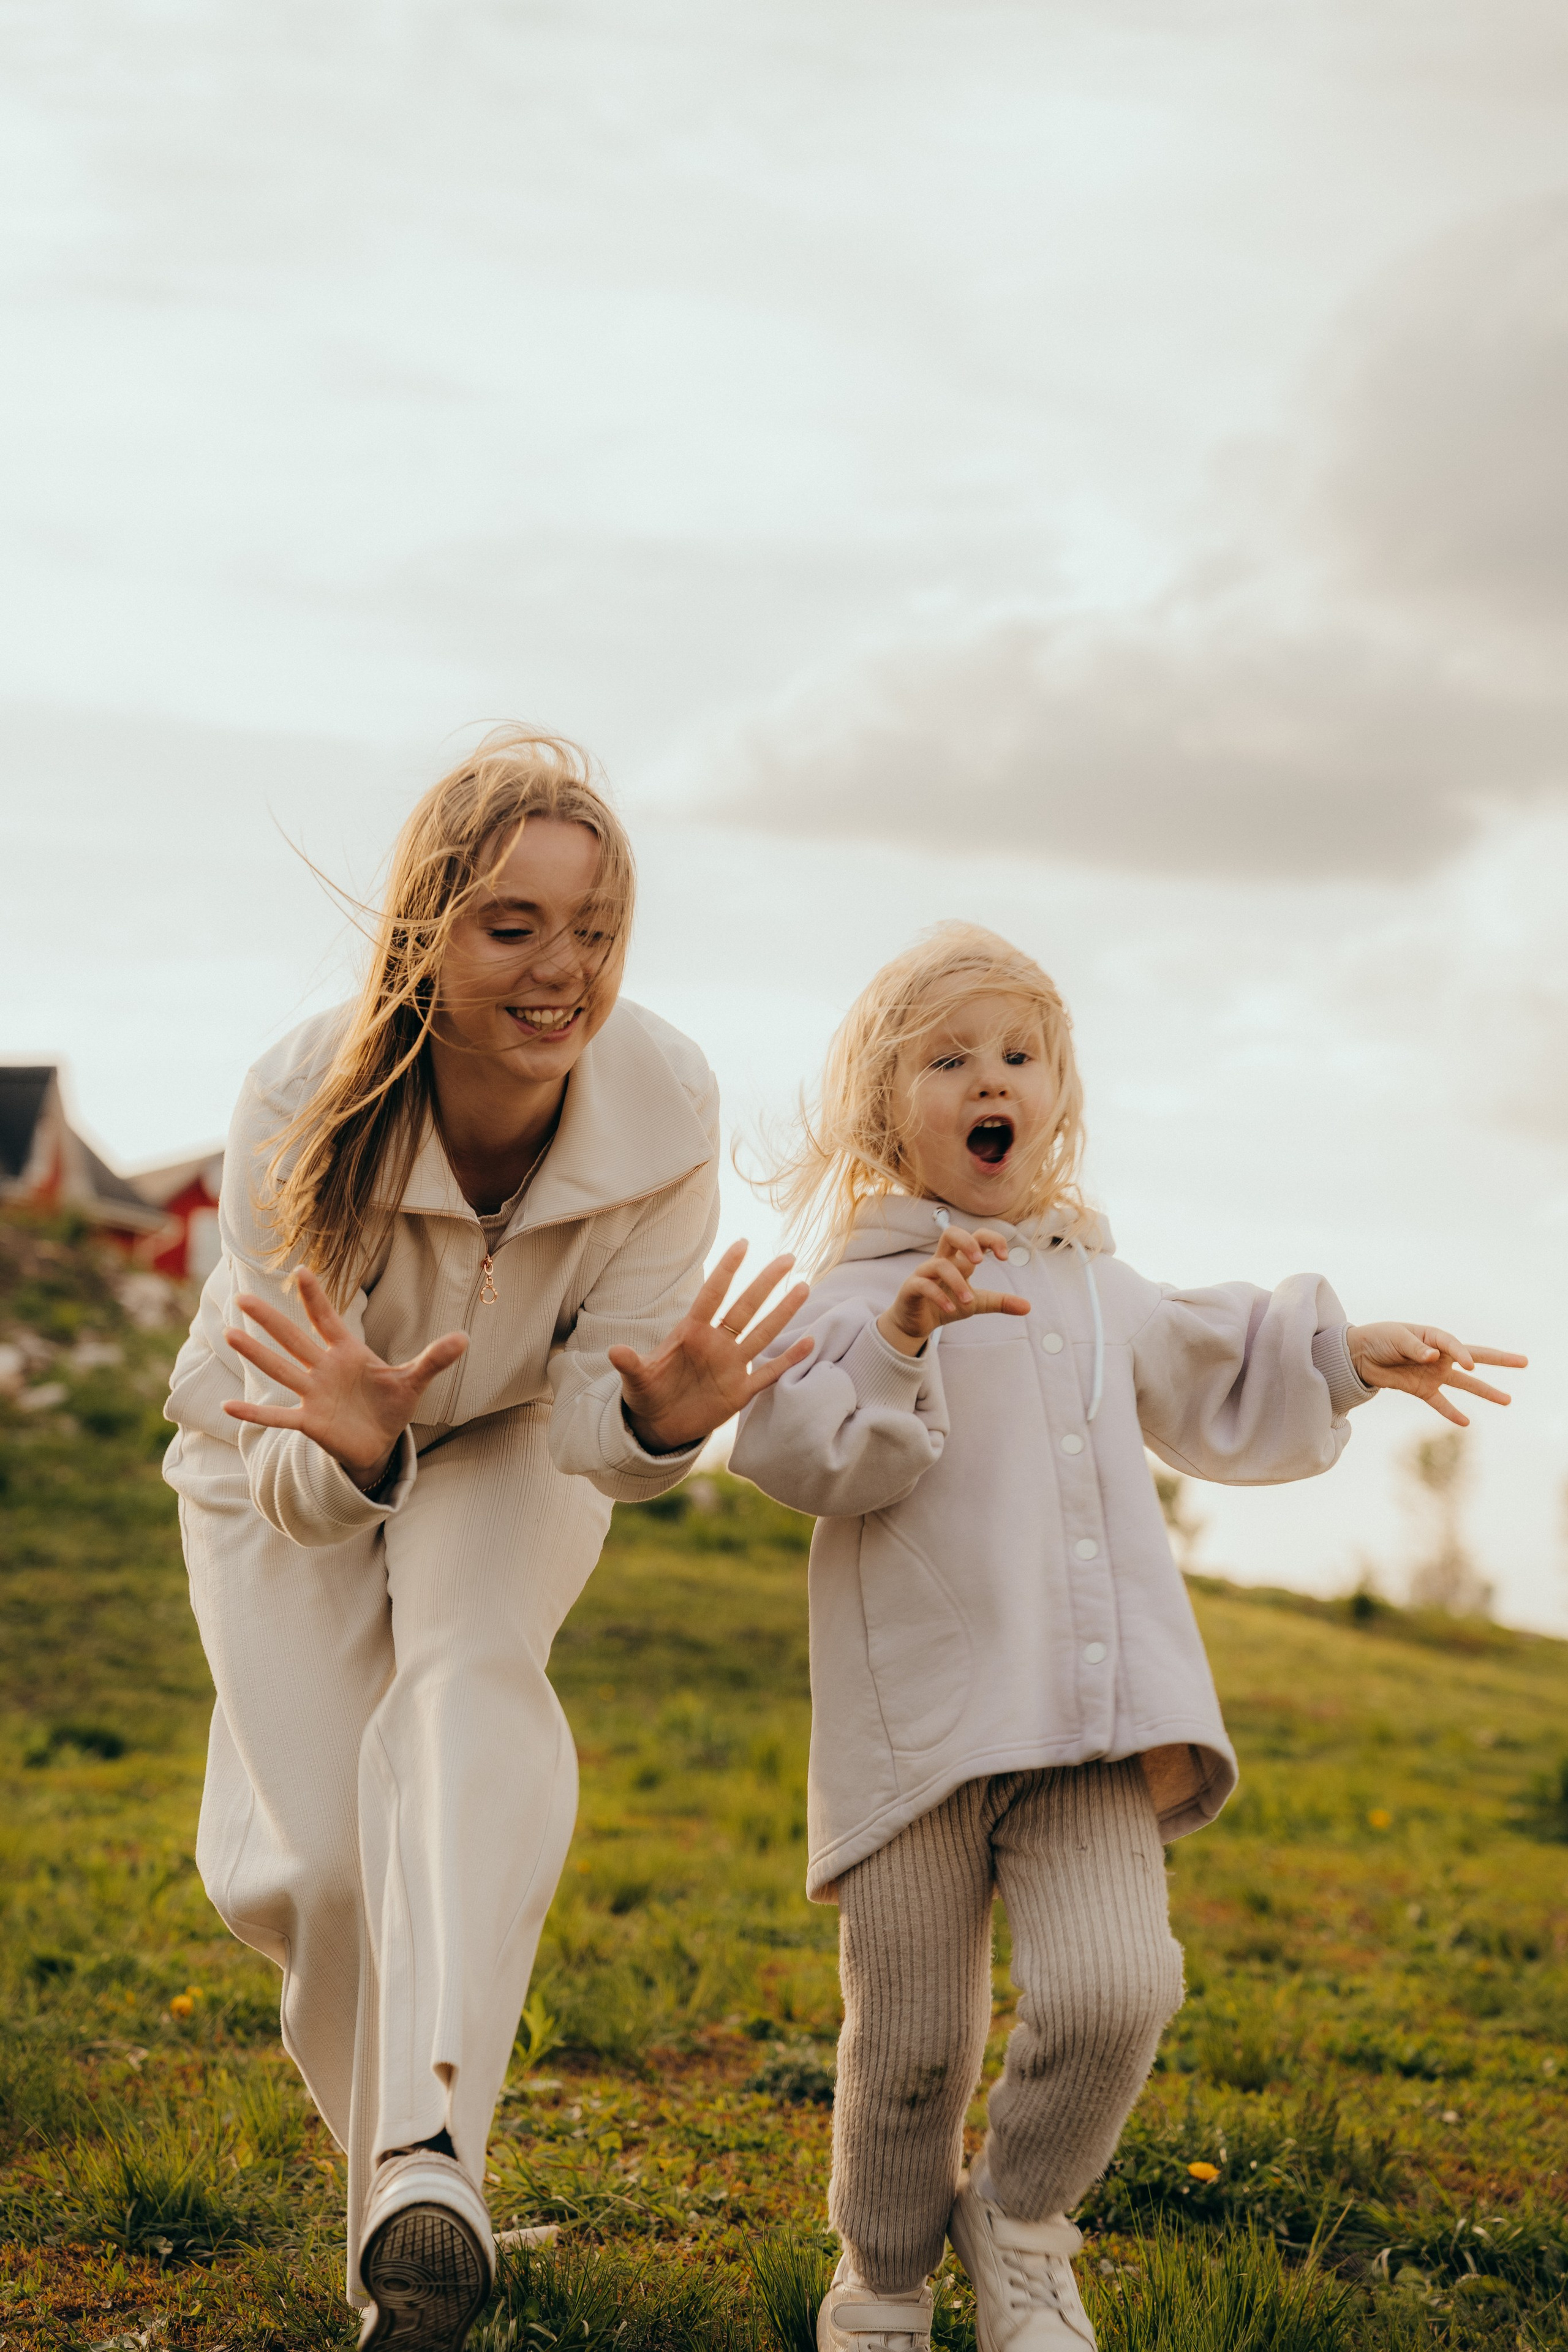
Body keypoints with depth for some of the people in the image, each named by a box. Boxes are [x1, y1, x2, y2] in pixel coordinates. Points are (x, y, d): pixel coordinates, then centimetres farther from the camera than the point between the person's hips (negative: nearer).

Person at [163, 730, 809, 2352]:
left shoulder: (662, 1111, -29)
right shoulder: (301, 1113, -34)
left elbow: (597, 1421, -22)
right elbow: (299, 1481, -31)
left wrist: (659, 1413, -45)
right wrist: (348, 1447, -54)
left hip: (508, 1446, 1)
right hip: (295, 1476, -1)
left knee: (475, 1669, -32)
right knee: (320, 1865, -11)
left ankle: (432, 2154, -41)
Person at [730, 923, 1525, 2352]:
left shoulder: (1098, 1292, 19)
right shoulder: (869, 1288, -1)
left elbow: (1218, 1390, 38)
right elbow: (791, 1448, -17)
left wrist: (1348, 1355, 30)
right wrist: (894, 1344, -30)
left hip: (1092, 1717, 4)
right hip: (919, 1717, -4)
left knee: (1112, 1988, -15)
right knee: (914, 2037, 3)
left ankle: (1022, 2218, 12)